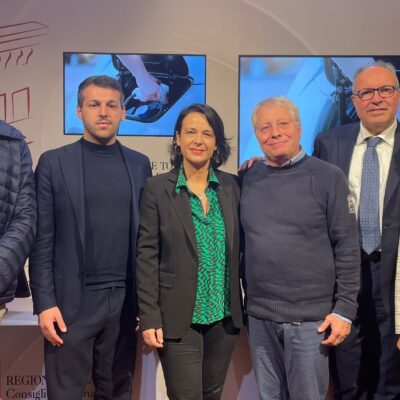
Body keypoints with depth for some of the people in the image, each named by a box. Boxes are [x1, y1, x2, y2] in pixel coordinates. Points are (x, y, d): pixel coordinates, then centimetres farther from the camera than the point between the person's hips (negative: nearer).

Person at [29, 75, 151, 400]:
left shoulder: (140, 164, 7)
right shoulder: (54, 162, -1)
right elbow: (42, 240, -3)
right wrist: (45, 303, -8)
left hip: (125, 300, 3)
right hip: (71, 300, -2)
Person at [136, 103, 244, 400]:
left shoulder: (230, 185, 3)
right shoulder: (158, 188, -6)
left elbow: (237, 247, 8)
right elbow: (147, 256, -7)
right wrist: (149, 318, -10)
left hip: (224, 315, 4)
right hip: (179, 318, -3)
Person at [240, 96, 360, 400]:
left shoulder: (328, 177, -7)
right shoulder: (248, 179, 4)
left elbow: (347, 247, -7)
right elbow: (243, 242, 9)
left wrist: (345, 308, -9)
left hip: (311, 315, -3)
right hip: (259, 315, 4)